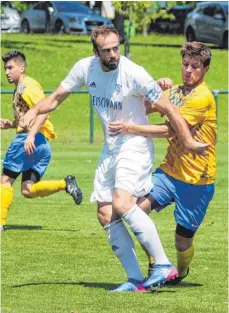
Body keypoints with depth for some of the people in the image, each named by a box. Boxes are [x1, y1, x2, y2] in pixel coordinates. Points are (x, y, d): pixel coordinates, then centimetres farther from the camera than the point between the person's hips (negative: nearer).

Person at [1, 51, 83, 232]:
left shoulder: (27, 86, -6)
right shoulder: (20, 88, 24)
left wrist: (31, 135, -28)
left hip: (32, 140, -10)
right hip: (42, 143, 10)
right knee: (28, 191, 3)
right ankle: (66, 184, -4)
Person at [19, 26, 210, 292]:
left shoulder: (134, 73, -20)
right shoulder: (85, 68, -3)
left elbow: (167, 108, -15)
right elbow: (58, 96, 10)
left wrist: (188, 142, -18)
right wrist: (35, 110, -10)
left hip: (135, 146, -7)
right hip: (110, 149, 7)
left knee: (122, 203, -26)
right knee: (106, 216, 3)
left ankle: (164, 265, -21)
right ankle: (136, 280, 7)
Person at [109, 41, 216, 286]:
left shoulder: (202, 97, -16)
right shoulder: (175, 91, 11)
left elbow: (170, 130, -19)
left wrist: (131, 128, -19)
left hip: (196, 180, -6)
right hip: (169, 171, 6)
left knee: (182, 241, 1)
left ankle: (180, 273, 35)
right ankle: (154, 269, -3)